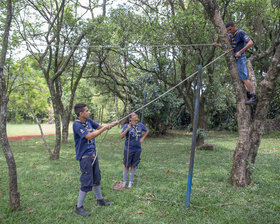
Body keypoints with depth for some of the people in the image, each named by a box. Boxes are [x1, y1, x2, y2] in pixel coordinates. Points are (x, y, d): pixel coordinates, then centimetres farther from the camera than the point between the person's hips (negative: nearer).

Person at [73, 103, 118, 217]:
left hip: (93, 154, 8)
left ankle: (100, 200, 37)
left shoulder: (88, 120, 3)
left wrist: (111, 124, -2)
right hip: (85, 156, -8)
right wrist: (105, 128, -24)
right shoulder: (76, 124, -20)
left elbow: (100, 127, 13)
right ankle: (79, 207, 12)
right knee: (87, 183, -4)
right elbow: (89, 136, -28)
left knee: (96, 179, 20)